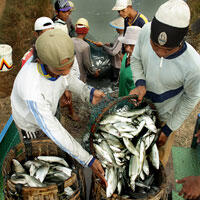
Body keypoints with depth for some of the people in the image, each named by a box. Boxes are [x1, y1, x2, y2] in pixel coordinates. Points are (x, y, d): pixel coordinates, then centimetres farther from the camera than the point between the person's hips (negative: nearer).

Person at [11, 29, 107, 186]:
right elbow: (53, 130, -43)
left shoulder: (57, 63, -30)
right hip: (30, 123, -5)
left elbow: (67, 79, -4)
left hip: (49, 112, 6)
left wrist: (88, 93, -22)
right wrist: (88, 160, -42)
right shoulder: (32, 89, -49)